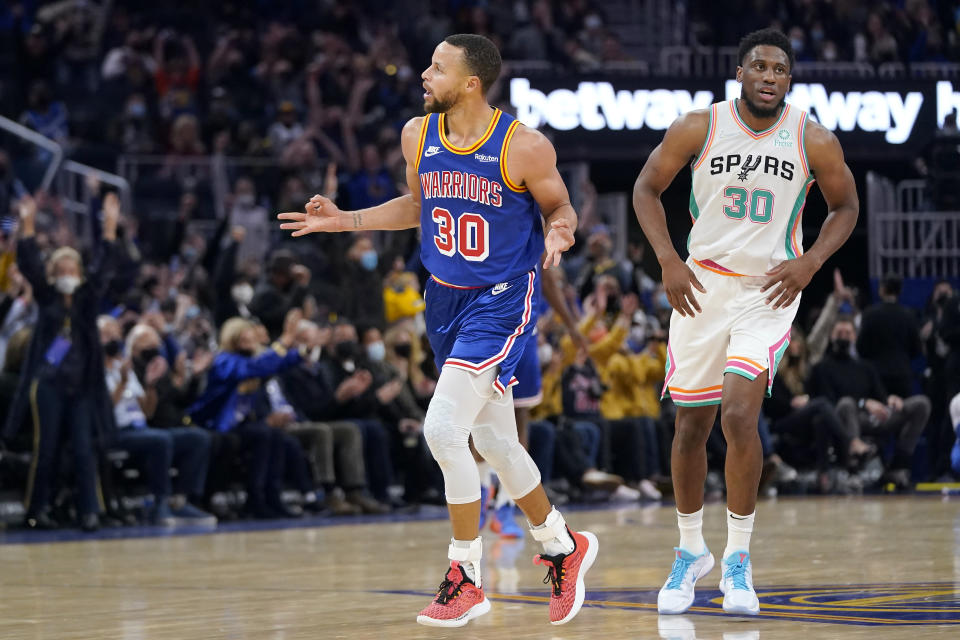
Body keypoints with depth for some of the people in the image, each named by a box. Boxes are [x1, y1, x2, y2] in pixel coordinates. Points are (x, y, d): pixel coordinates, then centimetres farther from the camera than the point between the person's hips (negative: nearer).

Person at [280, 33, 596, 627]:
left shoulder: (524, 146, -17)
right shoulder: (418, 135, 0)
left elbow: (561, 207, -3)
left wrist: (561, 232, -25)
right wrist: (346, 220, 9)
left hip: (501, 302, -7)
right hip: (447, 298, 7)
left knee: (443, 428, -18)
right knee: (495, 440, 15)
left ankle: (467, 578, -6)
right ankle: (563, 546, 36)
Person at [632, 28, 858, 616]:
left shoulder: (814, 140, -7)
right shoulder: (698, 128, -7)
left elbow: (846, 205, 7)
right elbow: (647, 189, 4)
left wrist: (810, 262, -9)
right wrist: (669, 261, -8)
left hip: (770, 291, -2)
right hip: (701, 286, 2)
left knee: (739, 414, -19)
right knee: (691, 426, 8)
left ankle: (739, 557, -5)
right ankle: (691, 552, 28)